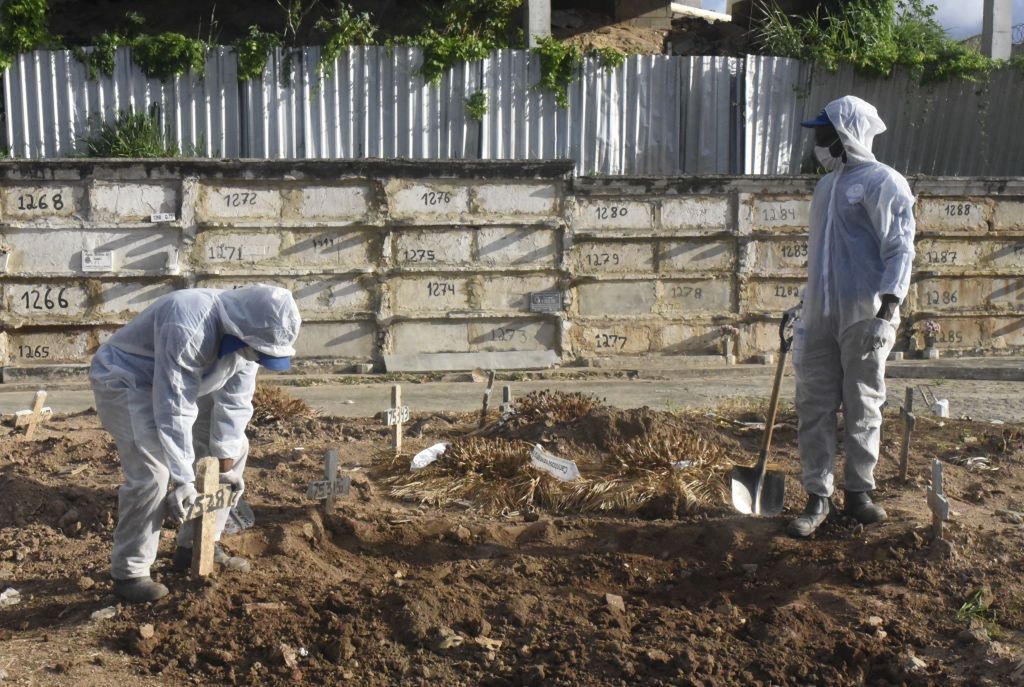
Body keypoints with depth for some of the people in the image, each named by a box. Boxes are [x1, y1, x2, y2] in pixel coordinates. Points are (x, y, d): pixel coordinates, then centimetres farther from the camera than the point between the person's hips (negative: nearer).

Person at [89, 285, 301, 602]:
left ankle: (196, 545, 15)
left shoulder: (245, 334, -13)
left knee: (233, 445, 5)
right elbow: (173, 411, -37)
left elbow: (235, 403, -8)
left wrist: (225, 465, -11)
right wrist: (183, 480, -34)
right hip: (124, 380, -8)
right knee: (151, 472, -24)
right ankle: (128, 573, -8)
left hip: (178, 383, 9)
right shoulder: (188, 329, -39)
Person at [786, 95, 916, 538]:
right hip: (821, 314, 7)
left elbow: (901, 250, -12)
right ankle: (818, 497, 12)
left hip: (863, 316, -7)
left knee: (863, 407, 5)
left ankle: (858, 491, 19)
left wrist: (888, 310, -21)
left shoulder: (883, 183, -6)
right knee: (814, 407, 5)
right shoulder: (827, 185, 17)